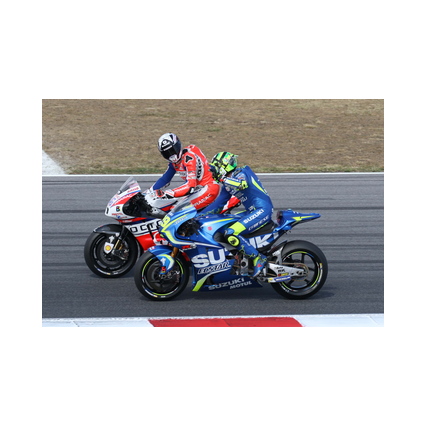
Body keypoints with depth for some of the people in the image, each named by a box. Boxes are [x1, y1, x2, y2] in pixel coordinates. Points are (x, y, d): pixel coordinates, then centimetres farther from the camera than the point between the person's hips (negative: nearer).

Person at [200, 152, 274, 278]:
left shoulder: (241, 173, -9)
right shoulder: (228, 184, 18)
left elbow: (242, 184, -34)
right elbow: (218, 205, 22)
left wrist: (223, 178, -26)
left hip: (262, 210, -10)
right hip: (252, 212, 10)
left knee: (230, 234, -24)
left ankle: (258, 259, -18)